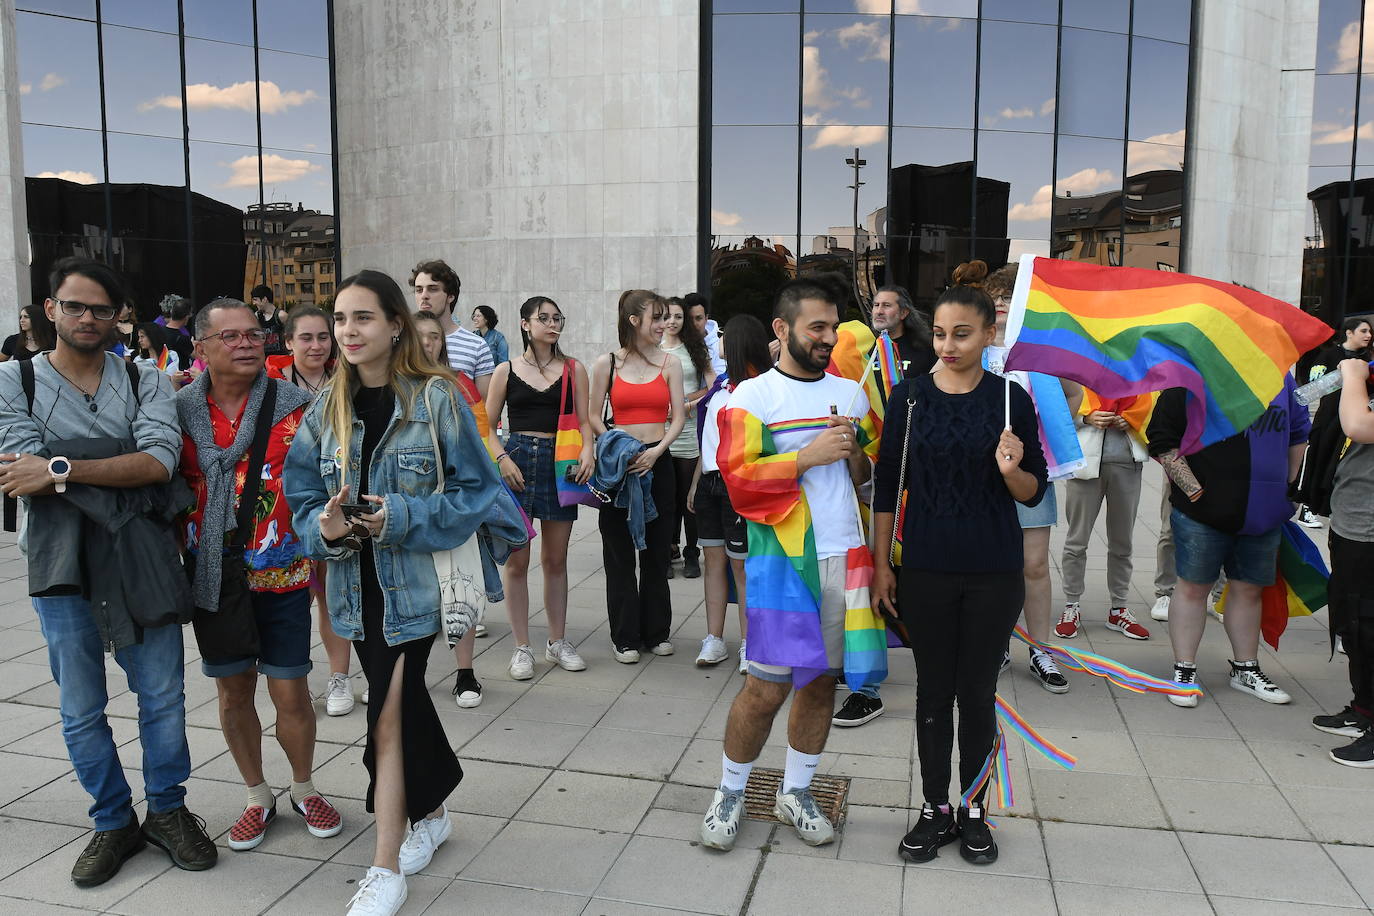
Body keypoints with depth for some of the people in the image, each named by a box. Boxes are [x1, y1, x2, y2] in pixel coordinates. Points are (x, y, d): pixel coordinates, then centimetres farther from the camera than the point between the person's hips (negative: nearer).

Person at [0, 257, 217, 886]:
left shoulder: (146, 381, 3)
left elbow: (161, 462, -14)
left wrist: (63, 468, -21)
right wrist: (127, 468, -15)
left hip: (144, 562, 0)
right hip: (63, 569, 0)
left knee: (163, 697, 9)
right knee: (81, 712, 12)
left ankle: (167, 810, 29)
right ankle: (114, 822, 30)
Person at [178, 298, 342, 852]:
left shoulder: (293, 405, -5)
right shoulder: (179, 411, 1)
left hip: (281, 575, -2)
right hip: (212, 577, 2)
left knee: (290, 693, 3)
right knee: (233, 691, 12)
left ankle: (304, 790, 28)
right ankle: (258, 797, 32)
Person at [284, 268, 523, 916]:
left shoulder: (436, 398, -10)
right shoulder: (327, 408, 4)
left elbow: (473, 491, -9)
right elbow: (304, 498, 5)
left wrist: (399, 516, -22)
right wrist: (327, 528, -17)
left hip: (415, 584, -5)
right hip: (358, 587, 5)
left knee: (390, 719, -5)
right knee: (403, 705, 19)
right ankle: (431, 814, 41)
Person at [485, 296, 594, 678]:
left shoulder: (573, 368, 8)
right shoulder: (506, 370, 6)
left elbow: (583, 420, 6)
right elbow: (488, 425, 7)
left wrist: (588, 449, -13)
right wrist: (501, 459, -9)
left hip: (560, 464, 1)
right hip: (517, 461, -1)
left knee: (555, 559, 9)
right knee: (516, 560, 2)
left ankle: (557, 642, 22)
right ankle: (522, 648, 12)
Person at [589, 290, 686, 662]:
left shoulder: (670, 364, 6)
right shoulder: (607, 364, 2)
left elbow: (678, 418, 1)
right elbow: (594, 416, 4)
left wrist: (655, 451, -13)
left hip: (657, 461, 2)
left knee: (656, 550, 8)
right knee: (620, 551, 3)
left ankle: (656, 632, 21)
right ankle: (625, 637, 12)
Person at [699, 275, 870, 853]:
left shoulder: (850, 393, 13)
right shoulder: (753, 396, -3)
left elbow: (871, 476, 18)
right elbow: (739, 479, -12)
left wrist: (853, 451, -3)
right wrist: (809, 455, -16)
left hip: (845, 553, 5)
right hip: (782, 556, -5)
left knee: (823, 678, 11)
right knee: (768, 685, -4)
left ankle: (795, 791, 27)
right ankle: (730, 792, 18)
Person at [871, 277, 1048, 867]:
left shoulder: (1010, 398, -2)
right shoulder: (909, 397, 0)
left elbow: (1034, 493, 2)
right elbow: (887, 485, 4)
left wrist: (1012, 471, -20)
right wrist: (880, 563, 1)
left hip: (994, 573, 0)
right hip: (925, 570, 1)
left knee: (978, 692, 9)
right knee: (933, 691, 9)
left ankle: (973, 808, 26)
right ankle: (935, 809, 23)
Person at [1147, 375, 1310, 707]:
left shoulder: (1281, 377, 6)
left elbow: (1298, 432, 19)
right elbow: (1162, 441, -12)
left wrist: (1287, 486, 15)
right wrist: (1194, 490, -15)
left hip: (1262, 514, 5)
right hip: (1202, 513, -5)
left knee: (1248, 589, 15)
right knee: (1193, 587, 4)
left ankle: (1245, 669, 30)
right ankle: (1184, 670, 15)